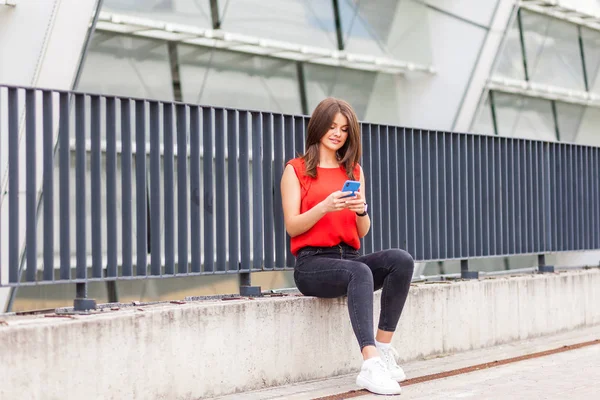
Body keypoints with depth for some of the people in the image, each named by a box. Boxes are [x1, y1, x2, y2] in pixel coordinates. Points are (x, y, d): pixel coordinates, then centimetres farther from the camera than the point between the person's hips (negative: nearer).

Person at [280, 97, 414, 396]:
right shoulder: (296, 169, 6)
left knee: (401, 260, -25)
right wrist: (324, 207, -20)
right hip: (312, 262, -5)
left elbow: (362, 232, 14)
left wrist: (361, 210, -9)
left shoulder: (354, 171, 18)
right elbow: (292, 226, -3)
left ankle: (383, 349, -25)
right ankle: (371, 364, -47)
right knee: (360, 272, -37)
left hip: (349, 258, 5)